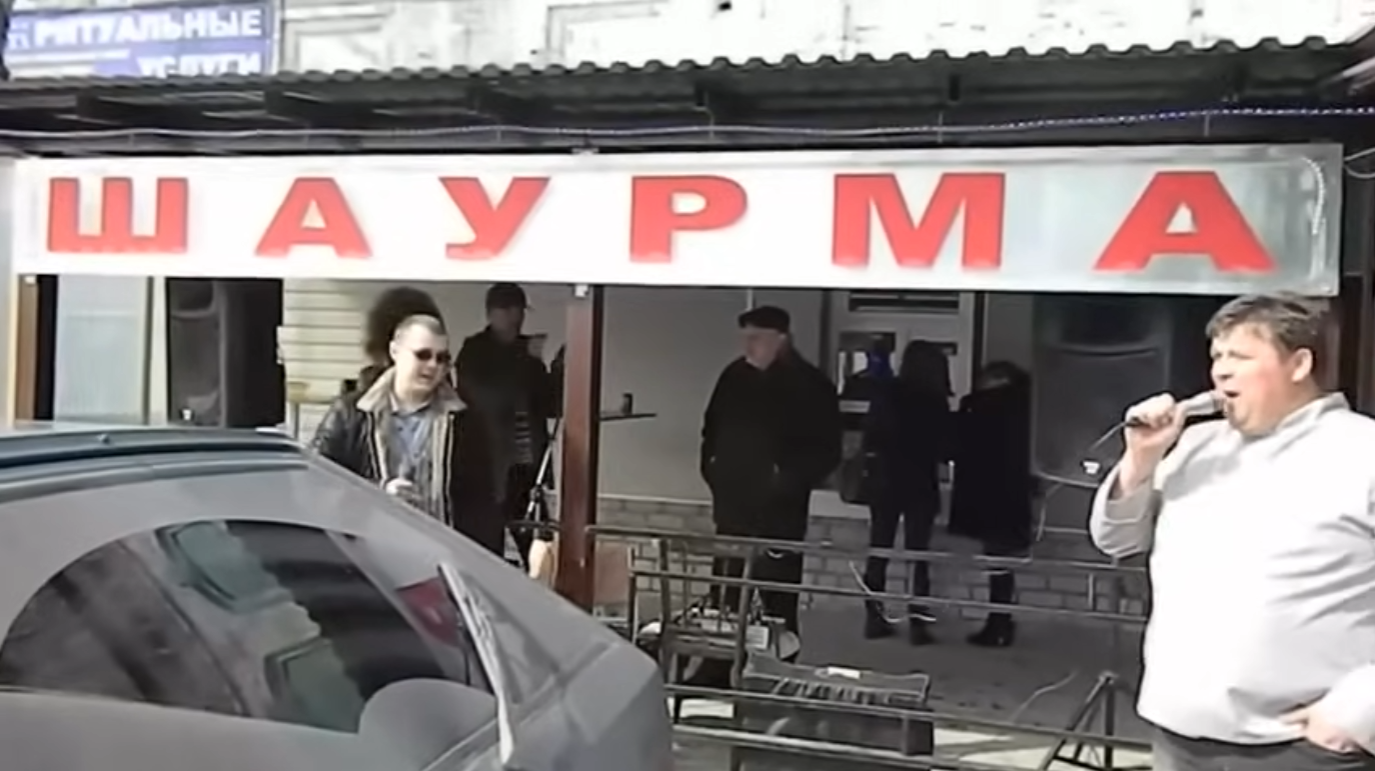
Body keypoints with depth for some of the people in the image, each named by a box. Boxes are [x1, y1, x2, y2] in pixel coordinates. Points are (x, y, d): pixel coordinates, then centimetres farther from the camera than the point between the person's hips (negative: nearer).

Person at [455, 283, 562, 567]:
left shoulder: (527, 356, 13)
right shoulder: (474, 354, 0)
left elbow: (551, 406, 12)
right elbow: (485, 400, -13)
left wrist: (558, 372, -5)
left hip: (526, 467, 4)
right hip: (487, 466, -4)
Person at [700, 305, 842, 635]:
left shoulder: (811, 385, -8)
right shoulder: (735, 376, 6)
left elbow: (826, 450, -8)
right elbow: (711, 428, 18)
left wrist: (791, 480, -17)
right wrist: (711, 467, 5)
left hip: (779, 510, -5)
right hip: (732, 502, 5)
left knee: (779, 598, -1)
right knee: (723, 592, 12)